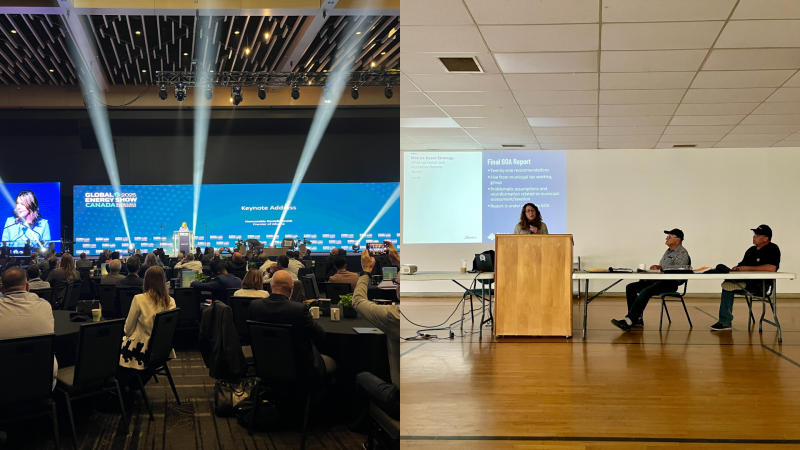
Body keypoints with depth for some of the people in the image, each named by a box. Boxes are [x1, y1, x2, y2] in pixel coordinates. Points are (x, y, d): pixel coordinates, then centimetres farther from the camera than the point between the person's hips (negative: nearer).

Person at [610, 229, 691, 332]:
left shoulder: (682, 253, -4)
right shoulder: (668, 252, 26)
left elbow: (680, 267, -23)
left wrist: (661, 267, -29)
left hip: (671, 282, -10)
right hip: (658, 280, 10)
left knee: (646, 291, -34)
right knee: (630, 287, -5)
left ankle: (628, 321, -38)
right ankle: (636, 319, -9)